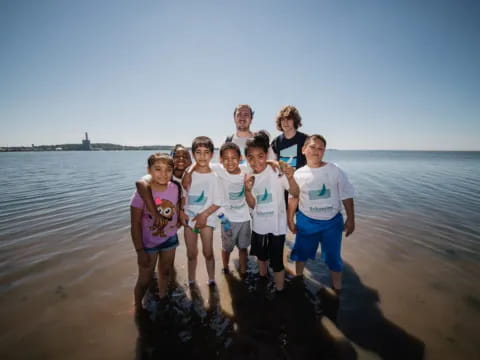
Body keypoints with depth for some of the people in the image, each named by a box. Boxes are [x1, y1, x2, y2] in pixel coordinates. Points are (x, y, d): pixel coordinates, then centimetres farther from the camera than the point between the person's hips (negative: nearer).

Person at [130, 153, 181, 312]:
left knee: (165, 272, 24)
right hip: (148, 243, -4)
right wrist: (140, 251, -17)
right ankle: (138, 308, 38)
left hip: (169, 240, 4)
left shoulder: (174, 189, -13)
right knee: (145, 280, 10)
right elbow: (135, 224, -18)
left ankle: (162, 296, 51)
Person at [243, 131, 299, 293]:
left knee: (276, 261, 4)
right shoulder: (249, 177, -4)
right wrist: (247, 190, -22)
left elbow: (295, 193, -25)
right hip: (258, 225, 5)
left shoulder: (276, 172, -18)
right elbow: (252, 205, -4)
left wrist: (290, 178, -45)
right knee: (261, 256, 25)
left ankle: (279, 291, 29)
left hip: (277, 225, -5)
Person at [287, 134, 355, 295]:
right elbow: (293, 198, 1)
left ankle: (337, 288, 36)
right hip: (306, 221, 1)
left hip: (332, 222, -1)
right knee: (301, 252, 17)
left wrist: (350, 219, -3)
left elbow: (346, 196, -3)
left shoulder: (335, 170, -10)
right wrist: (290, 220, 4)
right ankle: (298, 278, 45)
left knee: (333, 256, 11)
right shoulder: (299, 174, -7)